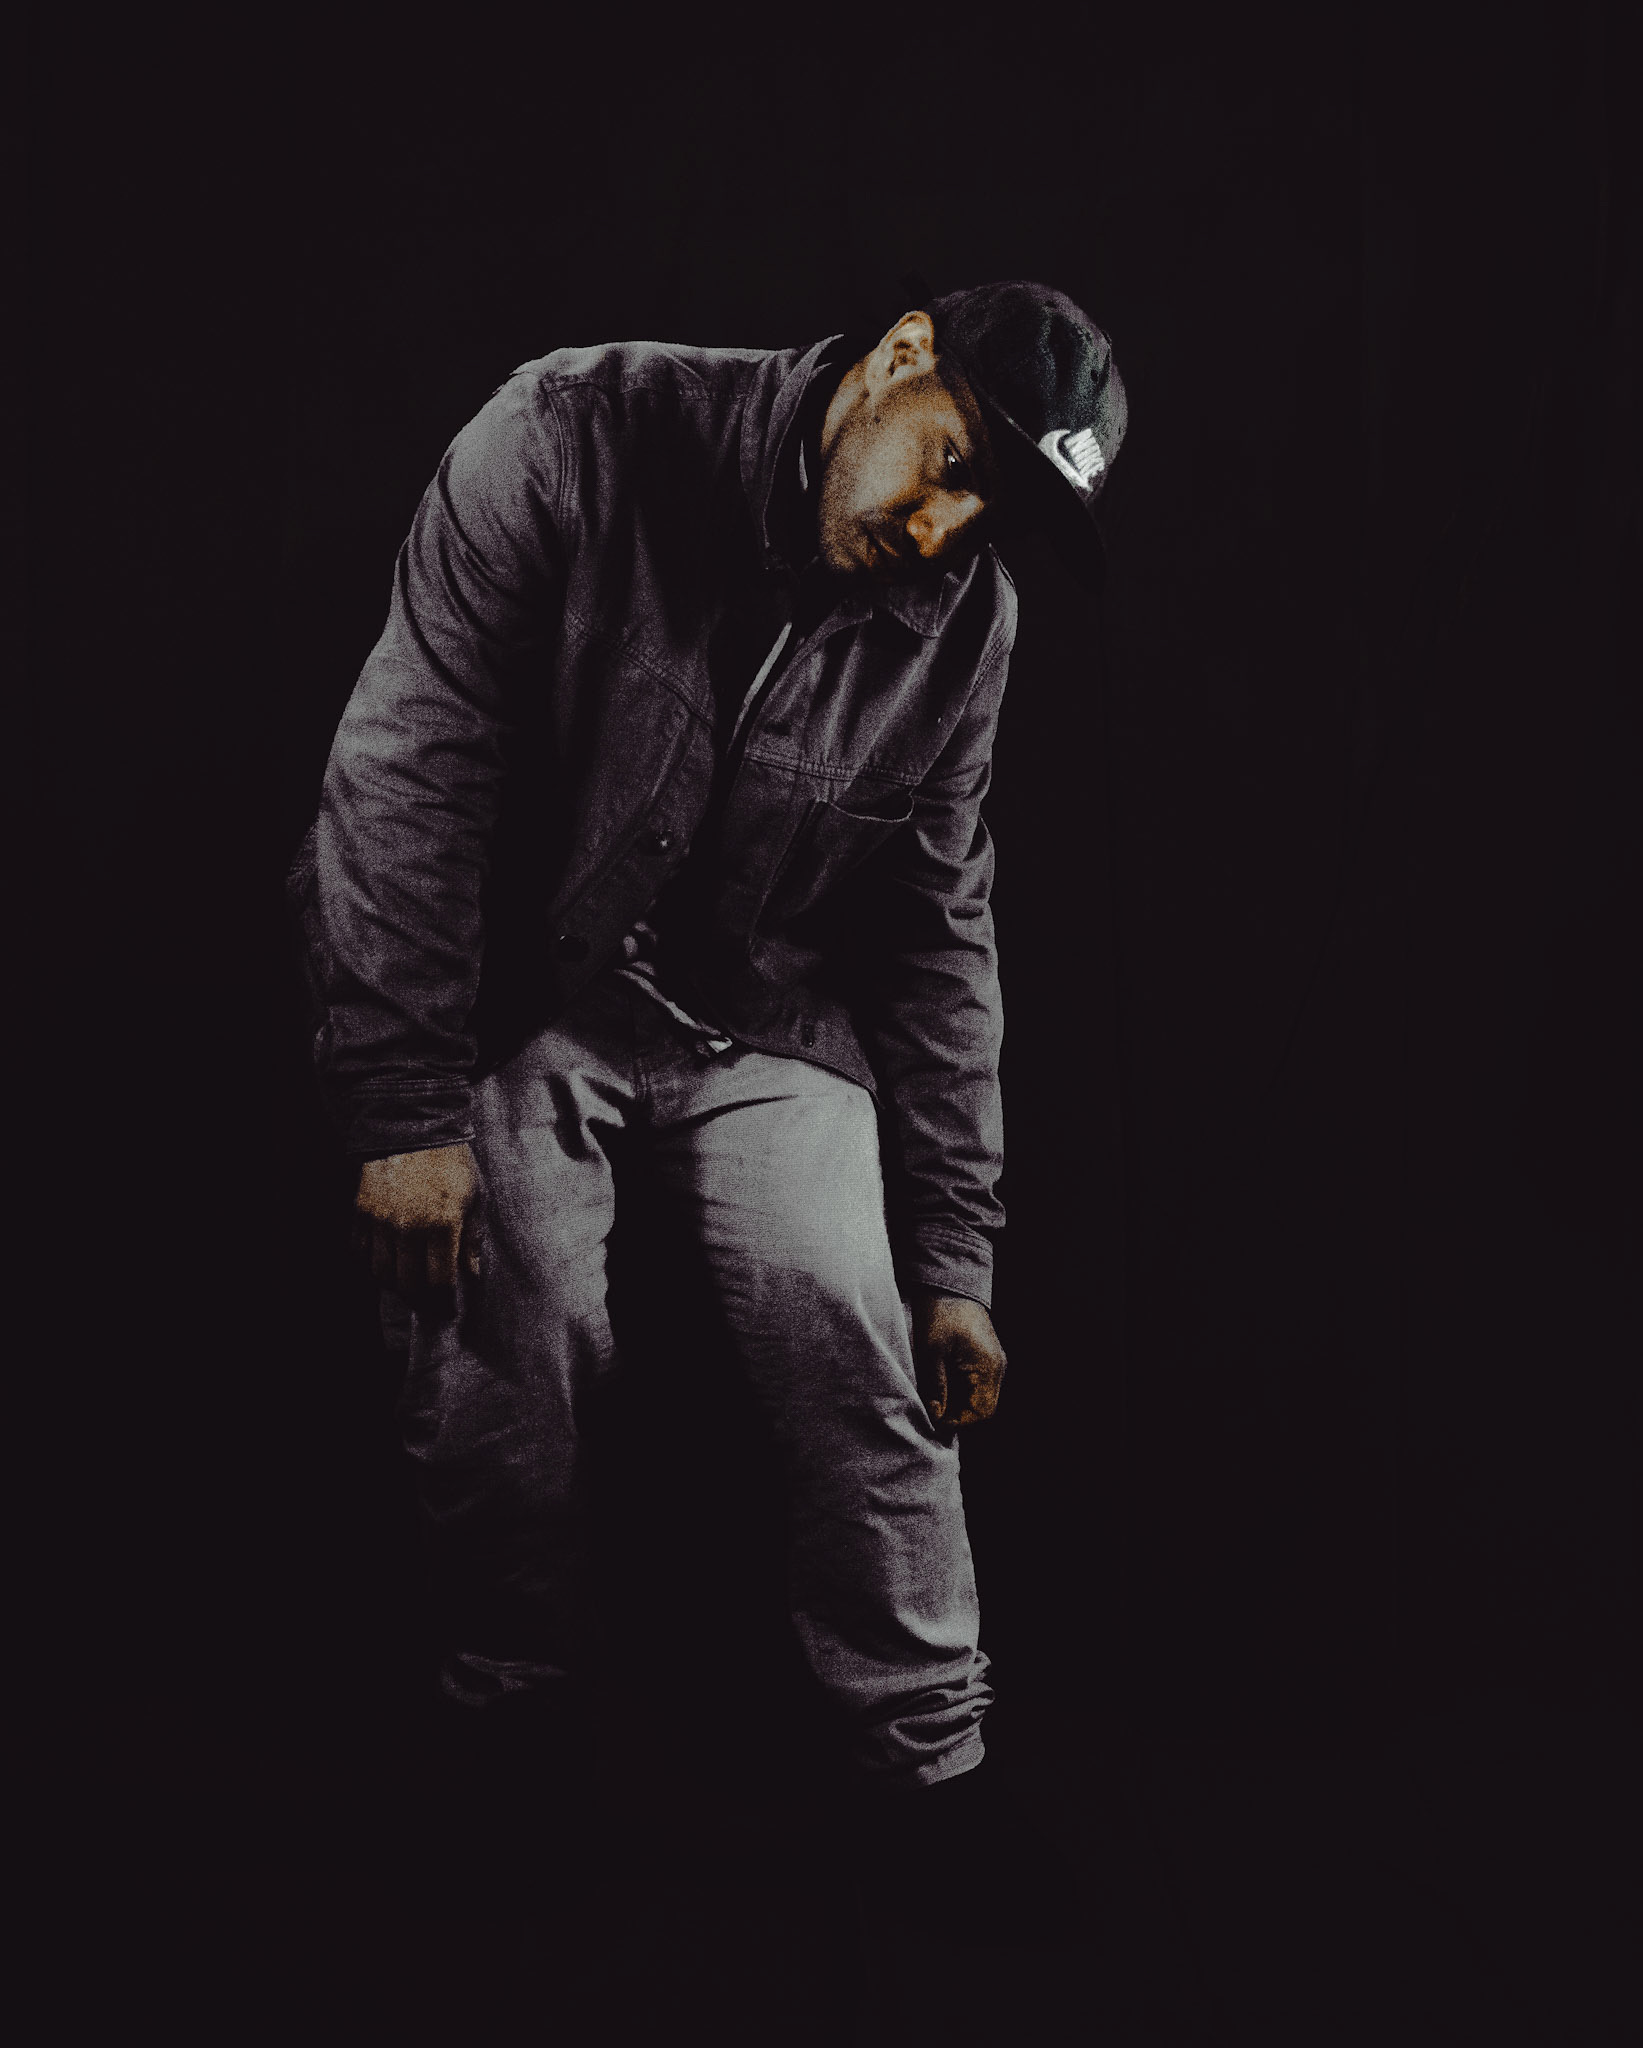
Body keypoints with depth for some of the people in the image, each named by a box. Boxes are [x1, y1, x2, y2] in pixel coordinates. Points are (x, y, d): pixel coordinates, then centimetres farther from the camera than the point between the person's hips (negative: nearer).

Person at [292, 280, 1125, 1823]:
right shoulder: (576, 439, -17)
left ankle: (935, 1764, 6)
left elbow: (936, 938, 1)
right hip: (516, 992, -2)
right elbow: (407, 769, -17)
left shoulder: (963, 625, -6)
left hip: (764, 1023, 2)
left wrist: (952, 1256, 0)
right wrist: (405, 1109, -21)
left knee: (855, 1341, -14)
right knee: (510, 1362, -16)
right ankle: (511, 1723, 11)